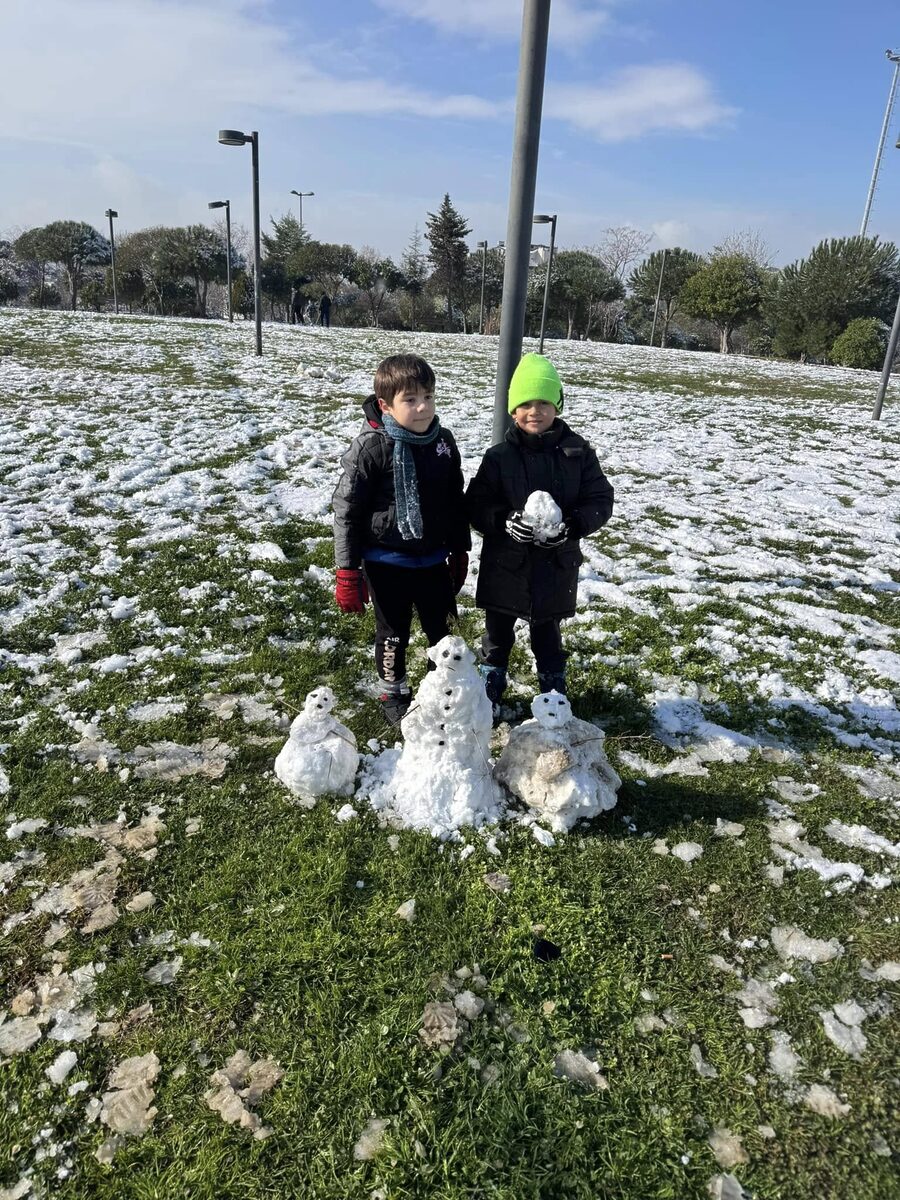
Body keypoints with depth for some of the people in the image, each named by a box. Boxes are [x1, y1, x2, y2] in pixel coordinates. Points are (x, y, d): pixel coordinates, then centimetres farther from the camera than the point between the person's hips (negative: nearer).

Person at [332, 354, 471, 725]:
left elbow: (456, 500, 10)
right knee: (393, 635, 14)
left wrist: (459, 551, 14)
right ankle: (393, 694, 36)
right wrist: (347, 573, -13)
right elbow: (346, 509, -14)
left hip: (433, 559, 4)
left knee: (442, 629, 17)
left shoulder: (442, 441, -3)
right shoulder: (371, 447, -18)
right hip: (387, 563, -4)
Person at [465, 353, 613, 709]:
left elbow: (601, 501, -4)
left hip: (555, 565, 0)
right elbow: (476, 505, -8)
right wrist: (504, 521, -27)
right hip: (505, 564, 0)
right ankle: (490, 691, 37)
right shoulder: (499, 456, -9)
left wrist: (571, 526, -22)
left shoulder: (577, 452, -7)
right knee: (497, 633, 17)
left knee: (547, 635, 19)